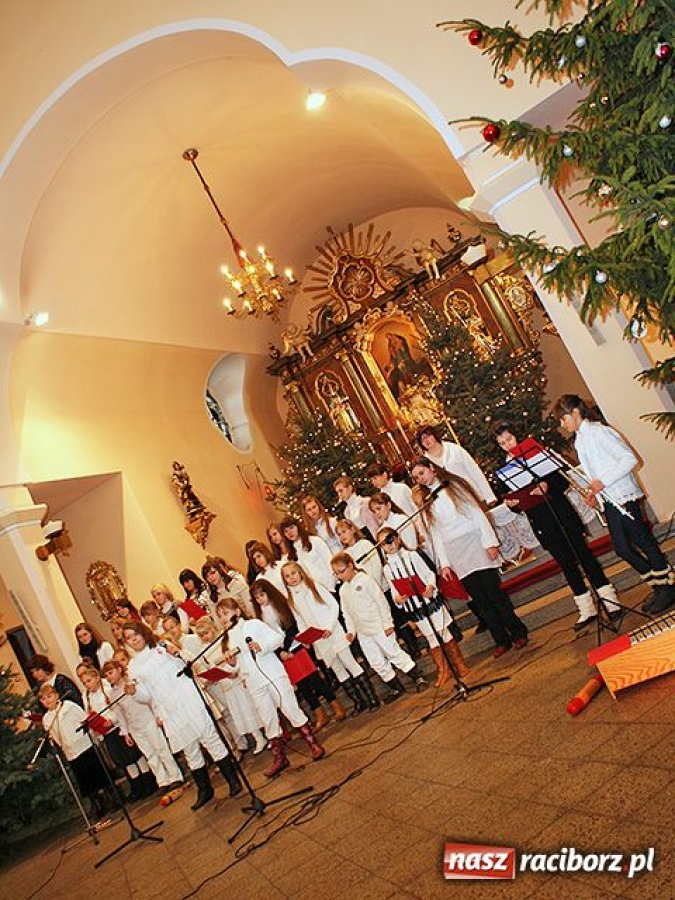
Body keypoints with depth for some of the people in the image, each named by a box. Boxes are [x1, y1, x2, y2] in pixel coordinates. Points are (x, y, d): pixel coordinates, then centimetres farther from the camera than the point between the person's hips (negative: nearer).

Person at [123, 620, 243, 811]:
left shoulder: (162, 647, 9)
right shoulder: (133, 667, 12)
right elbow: (146, 696, 8)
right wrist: (134, 692, -12)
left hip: (189, 700, -2)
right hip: (170, 712, 2)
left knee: (210, 738, -4)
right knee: (190, 751, 6)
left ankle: (233, 780, 4)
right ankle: (204, 790, 21)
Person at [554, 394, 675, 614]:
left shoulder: (598, 431, -11)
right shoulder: (579, 441, 15)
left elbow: (629, 459, -17)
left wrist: (603, 482, -22)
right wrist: (594, 492, 4)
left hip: (624, 495, -8)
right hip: (608, 499, 8)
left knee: (642, 540, -2)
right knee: (622, 548, 6)